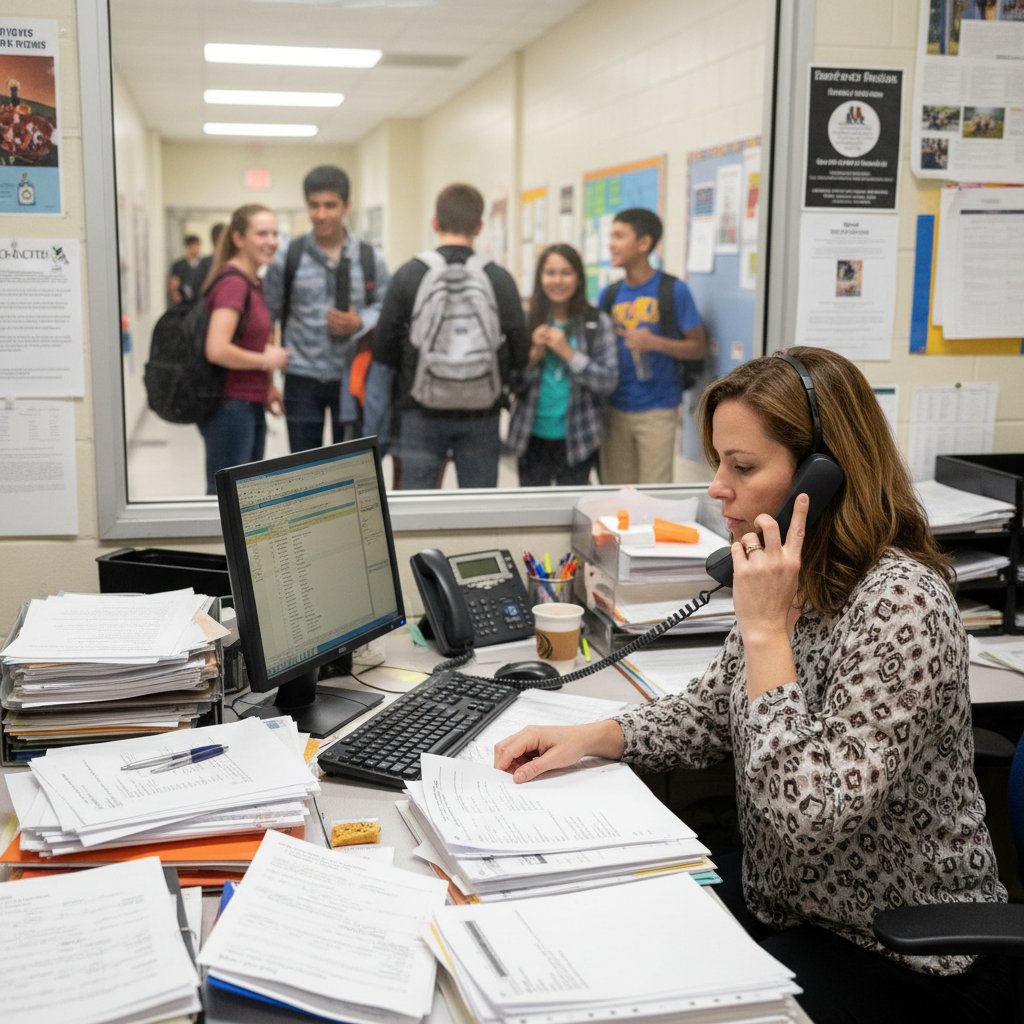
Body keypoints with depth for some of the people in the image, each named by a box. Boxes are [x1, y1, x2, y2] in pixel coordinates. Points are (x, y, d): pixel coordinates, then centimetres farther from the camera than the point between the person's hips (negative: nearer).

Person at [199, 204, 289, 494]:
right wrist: (266, 360, -14)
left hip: (251, 406, 10)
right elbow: (217, 350, -27)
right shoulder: (232, 282, -16)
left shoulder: (253, 282, 12)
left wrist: (268, 385, 11)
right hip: (230, 407, -10)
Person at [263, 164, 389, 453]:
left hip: (352, 379, 1)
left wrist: (359, 324, -17)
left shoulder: (370, 259, -1)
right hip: (303, 379, -1)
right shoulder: (287, 258, -3)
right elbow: (267, 316, 1)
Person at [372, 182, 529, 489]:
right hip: (481, 415, 1)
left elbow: (383, 349, -3)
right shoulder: (500, 279, -5)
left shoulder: (408, 275, -6)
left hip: (422, 411, 0)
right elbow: (520, 355, -2)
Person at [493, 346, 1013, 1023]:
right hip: (783, 908, 8)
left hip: (902, 965, -7)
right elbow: (710, 713, 13)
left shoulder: (899, 604, -27)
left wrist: (766, 629, -29)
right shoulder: (793, 582, 1)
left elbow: (807, 814, -32)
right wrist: (586, 739, -3)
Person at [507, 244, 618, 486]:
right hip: (532, 437, 1)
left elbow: (609, 382, -7)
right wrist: (534, 354, -14)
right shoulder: (527, 321, 2)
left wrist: (568, 353, -14)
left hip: (577, 439, -1)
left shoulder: (597, 323, -1)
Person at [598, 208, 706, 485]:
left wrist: (656, 343, -19)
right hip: (615, 408, 5)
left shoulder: (673, 290, -7)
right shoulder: (609, 294, 7)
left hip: (656, 410, -5)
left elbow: (699, 347, -4)